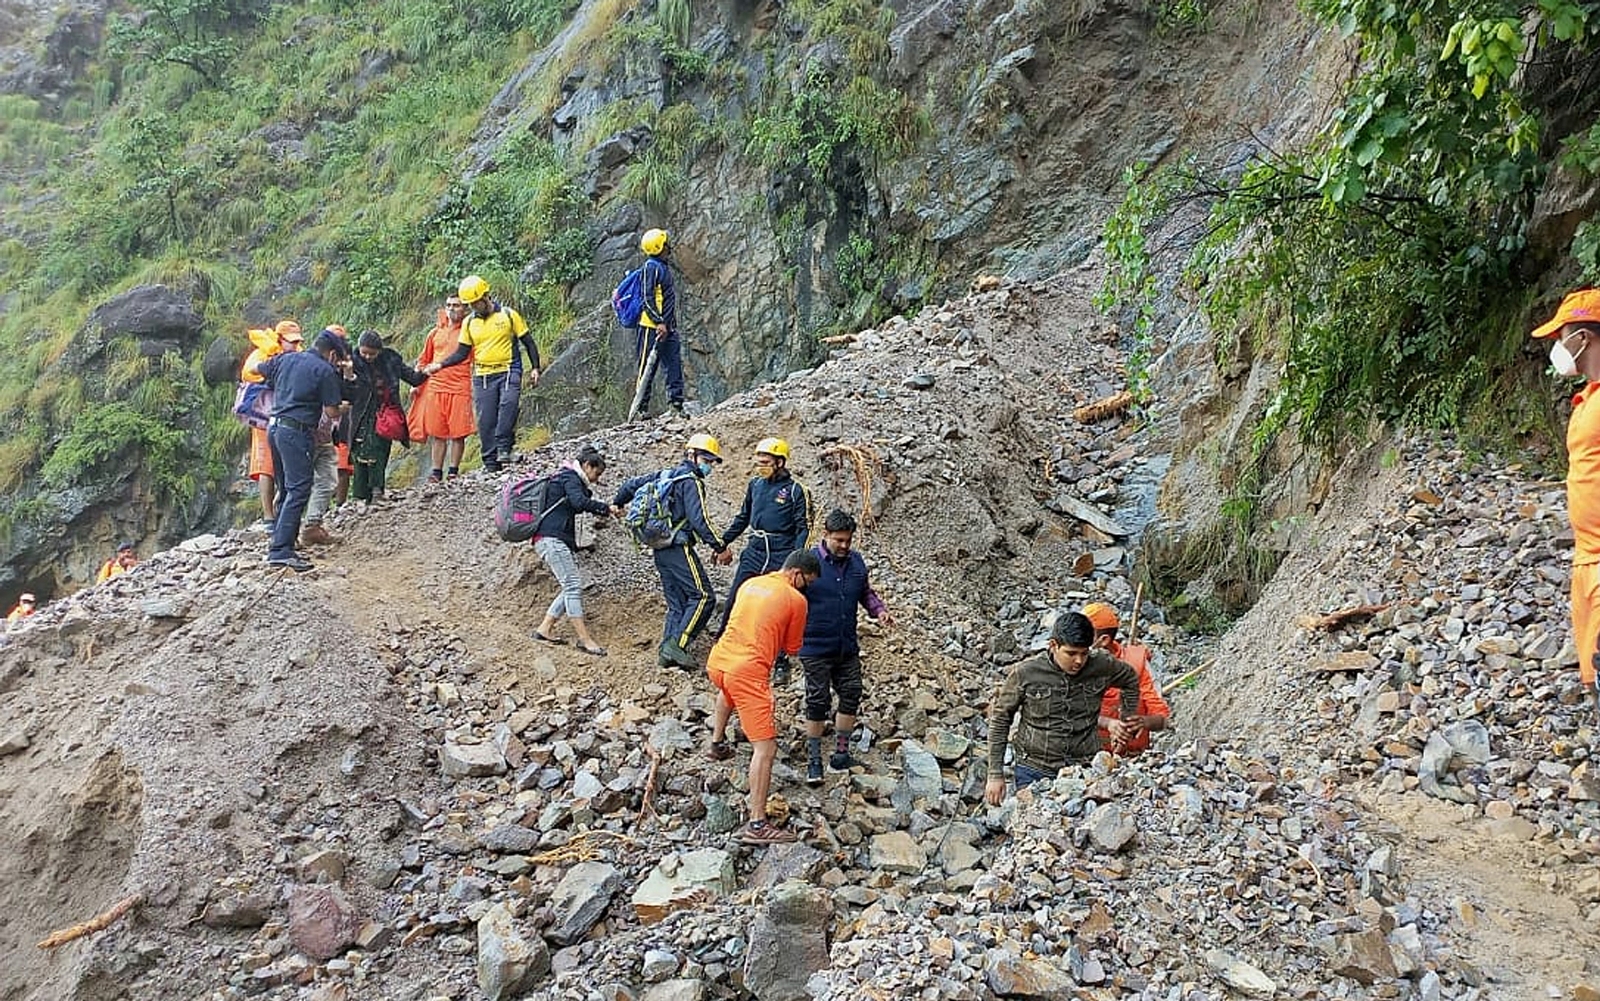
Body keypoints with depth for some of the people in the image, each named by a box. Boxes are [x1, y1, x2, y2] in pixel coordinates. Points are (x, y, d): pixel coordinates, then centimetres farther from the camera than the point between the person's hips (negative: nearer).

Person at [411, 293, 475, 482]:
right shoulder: (435, 333, 15)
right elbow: (423, 360, 21)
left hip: (460, 389, -3)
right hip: (435, 387, 3)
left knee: (458, 433, -2)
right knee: (436, 432, 3)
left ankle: (453, 471, 6)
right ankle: (436, 471, 7)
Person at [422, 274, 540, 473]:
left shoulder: (509, 315, 1)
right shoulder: (469, 323, 10)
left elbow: (528, 342, 6)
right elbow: (462, 353, 15)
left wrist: (535, 368, 0)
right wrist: (439, 365, 2)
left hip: (508, 372, -3)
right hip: (482, 376, 3)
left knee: (508, 404, -29)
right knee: (485, 420, -3)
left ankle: (504, 447, -22)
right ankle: (491, 462, 1)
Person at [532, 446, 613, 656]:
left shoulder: (570, 478, 25)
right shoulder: (570, 477, -7)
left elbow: (577, 506, 24)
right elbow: (580, 502, -25)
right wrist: (606, 508, -19)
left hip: (556, 540, 10)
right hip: (550, 538, -10)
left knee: (571, 586, 9)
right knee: (573, 584, -13)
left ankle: (544, 629, 11)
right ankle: (584, 639, -17)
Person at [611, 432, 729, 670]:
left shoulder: (665, 475, 16)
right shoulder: (691, 482, -10)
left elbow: (631, 484, 23)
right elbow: (698, 520, -19)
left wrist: (617, 503, 42)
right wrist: (719, 546, -14)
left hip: (659, 549, 9)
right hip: (679, 548, -9)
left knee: (677, 603, 13)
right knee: (703, 596, -8)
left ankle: (666, 653, 8)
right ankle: (677, 644, -15)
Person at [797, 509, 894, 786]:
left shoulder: (856, 562, 3)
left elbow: (866, 593, 19)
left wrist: (879, 610, 1)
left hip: (848, 648, 5)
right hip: (816, 649, -5)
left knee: (851, 696, 10)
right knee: (818, 702, 0)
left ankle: (841, 753, 26)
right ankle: (813, 761, 12)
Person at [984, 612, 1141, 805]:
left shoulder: (1101, 665, -4)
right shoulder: (1025, 673, -9)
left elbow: (1131, 681, 19)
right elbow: (999, 721, 1)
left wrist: (1125, 726, 17)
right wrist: (995, 775, 1)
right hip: (1034, 773, -1)